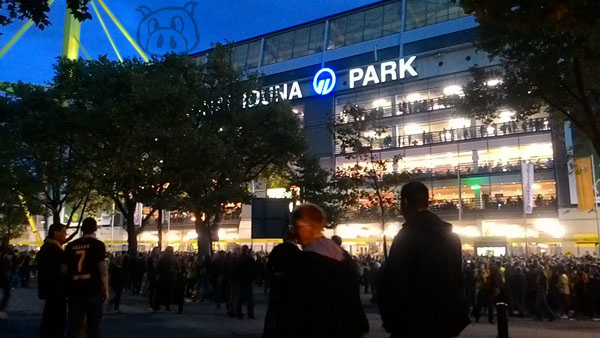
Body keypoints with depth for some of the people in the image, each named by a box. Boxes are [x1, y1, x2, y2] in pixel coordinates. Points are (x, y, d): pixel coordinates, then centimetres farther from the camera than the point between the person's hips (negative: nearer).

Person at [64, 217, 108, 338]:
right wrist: (106, 290, -1)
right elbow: (103, 269, -7)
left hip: (75, 290, 4)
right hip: (93, 290, -3)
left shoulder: (70, 246, 9)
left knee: (73, 327, 8)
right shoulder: (98, 244, -3)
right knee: (93, 327, 6)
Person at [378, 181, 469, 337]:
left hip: (412, 324, -7)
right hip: (444, 321, 7)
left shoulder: (407, 235, -17)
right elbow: (457, 279, 13)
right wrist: (455, 320, 20)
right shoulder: (451, 236, 7)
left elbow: (394, 282, -19)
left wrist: (391, 320, -6)